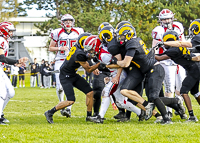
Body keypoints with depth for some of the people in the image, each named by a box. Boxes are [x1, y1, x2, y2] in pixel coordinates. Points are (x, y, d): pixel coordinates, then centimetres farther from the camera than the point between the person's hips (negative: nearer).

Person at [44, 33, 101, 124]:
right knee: (70, 101, -16)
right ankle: (49, 113, 0)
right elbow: (88, 70, -16)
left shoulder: (78, 46, -7)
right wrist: (100, 64, -14)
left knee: (90, 92, 4)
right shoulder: (79, 54, -31)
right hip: (66, 77, -10)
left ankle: (89, 116, 14)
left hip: (73, 75, 10)